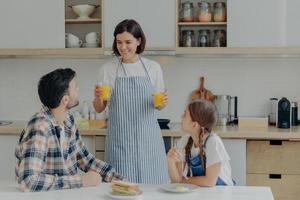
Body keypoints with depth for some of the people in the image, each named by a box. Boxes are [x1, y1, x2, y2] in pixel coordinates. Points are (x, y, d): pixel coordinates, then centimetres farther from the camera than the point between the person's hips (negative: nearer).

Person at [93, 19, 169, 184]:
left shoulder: (153, 68, 4)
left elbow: (158, 105, 12)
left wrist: (163, 103, -10)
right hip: (119, 138, -1)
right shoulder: (107, 69, 2)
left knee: (153, 183, 2)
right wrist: (97, 98, -13)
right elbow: (99, 109, 8)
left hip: (148, 137, 1)